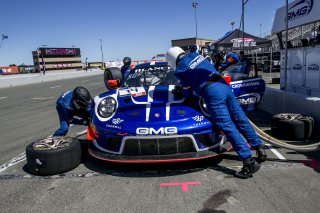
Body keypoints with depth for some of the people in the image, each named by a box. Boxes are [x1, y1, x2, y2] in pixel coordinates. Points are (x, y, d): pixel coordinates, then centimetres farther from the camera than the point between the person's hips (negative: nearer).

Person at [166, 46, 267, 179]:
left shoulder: (180, 69, 2)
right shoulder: (196, 55, 20)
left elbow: (187, 92, 10)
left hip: (212, 93, -7)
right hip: (224, 85, 8)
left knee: (228, 128, -6)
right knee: (240, 120, 15)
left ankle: (249, 162, -6)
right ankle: (259, 149, 26)